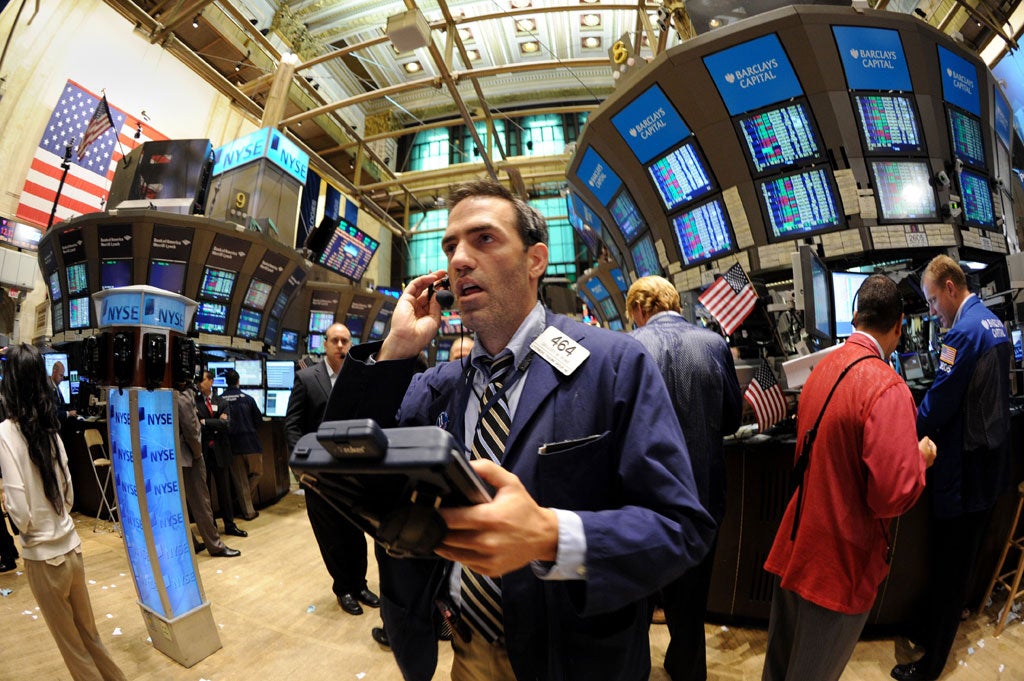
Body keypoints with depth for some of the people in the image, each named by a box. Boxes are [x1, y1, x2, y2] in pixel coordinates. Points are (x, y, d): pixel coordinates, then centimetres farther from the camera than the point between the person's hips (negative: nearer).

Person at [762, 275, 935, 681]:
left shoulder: (823, 368, 4)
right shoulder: (886, 387, -21)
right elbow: (893, 495, -23)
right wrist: (922, 457, -4)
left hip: (796, 545, 7)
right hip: (838, 562, -6)